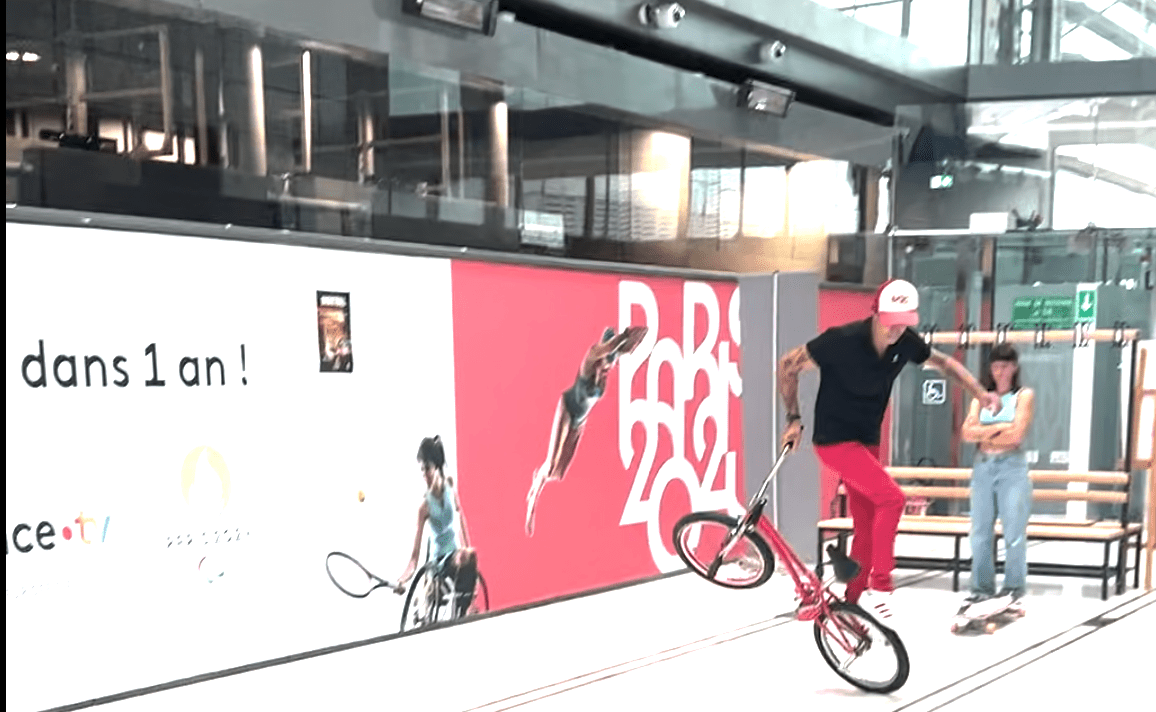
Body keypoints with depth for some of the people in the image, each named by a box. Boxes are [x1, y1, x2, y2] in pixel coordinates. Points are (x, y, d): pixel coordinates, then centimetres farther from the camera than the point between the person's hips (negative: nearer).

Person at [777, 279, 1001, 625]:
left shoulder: (905, 342, -8)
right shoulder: (842, 339, -25)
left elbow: (943, 362, 14)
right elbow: (788, 365, -12)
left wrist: (979, 392, 2)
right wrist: (794, 419, -7)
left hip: (866, 441, 7)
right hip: (835, 440, -7)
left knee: (867, 525, 11)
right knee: (891, 497, -23)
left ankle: (853, 601, 26)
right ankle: (879, 589, -14)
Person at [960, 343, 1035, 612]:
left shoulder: (1024, 395, 3)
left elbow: (1016, 435, -9)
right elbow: (968, 433, 1)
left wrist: (983, 434, 0)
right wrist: (999, 428, -8)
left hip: (1012, 467, -4)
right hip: (983, 467, 4)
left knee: (1014, 531, -4)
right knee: (980, 532, 5)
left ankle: (1014, 586, 4)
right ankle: (982, 587, 11)